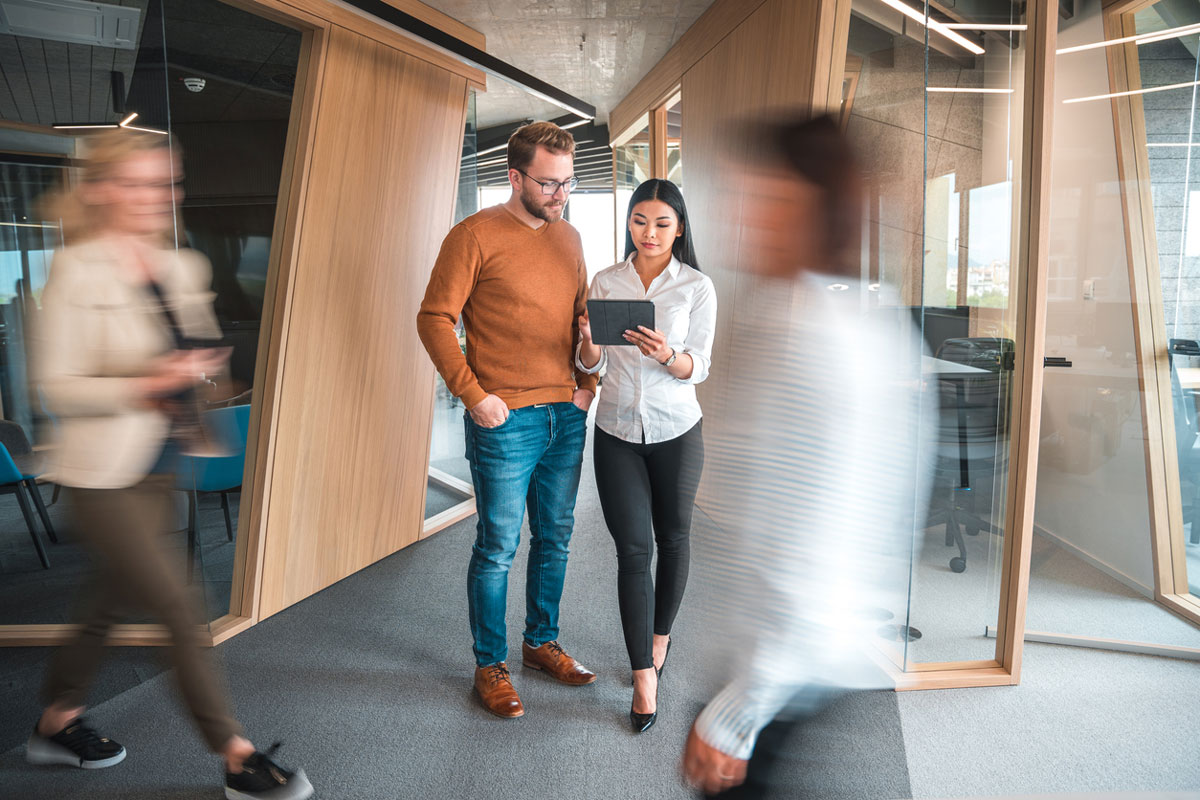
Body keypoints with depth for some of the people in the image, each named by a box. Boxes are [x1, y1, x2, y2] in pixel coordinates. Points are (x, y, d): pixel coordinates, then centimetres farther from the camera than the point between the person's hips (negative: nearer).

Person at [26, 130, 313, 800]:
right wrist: (146, 386, -25)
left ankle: (58, 724, 44)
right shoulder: (77, 271, -12)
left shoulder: (183, 268, 7)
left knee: (111, 607, 21)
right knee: (182, 613, -3)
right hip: (104, 479, -7)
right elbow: (58, 386, -14)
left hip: (160, 472, 7)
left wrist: (202, 366, -1)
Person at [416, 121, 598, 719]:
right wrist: (472, 394, -15)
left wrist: (588, 380, 8)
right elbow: (434, 318, -9)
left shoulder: (569, 238, 12)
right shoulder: (476, 235, -8)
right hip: (506, 421, -6)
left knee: (554, 540, 16)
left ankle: (542, 643, 34)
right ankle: (490, 665, 20)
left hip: (567, 416, 6)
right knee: (498, 548, 3)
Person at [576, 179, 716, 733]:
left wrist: (667, 355, -26)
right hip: (616, 431, 1)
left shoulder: (697, 287, -1)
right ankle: (644, 678, 6)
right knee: (633, 548, -2)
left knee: (673, 538, 13)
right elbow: (591, 366, 4)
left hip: (675, 431, 0)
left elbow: (699, 367, -5)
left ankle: (660, 634, 39)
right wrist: (589, 340, -19)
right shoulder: (605, 282, 4)